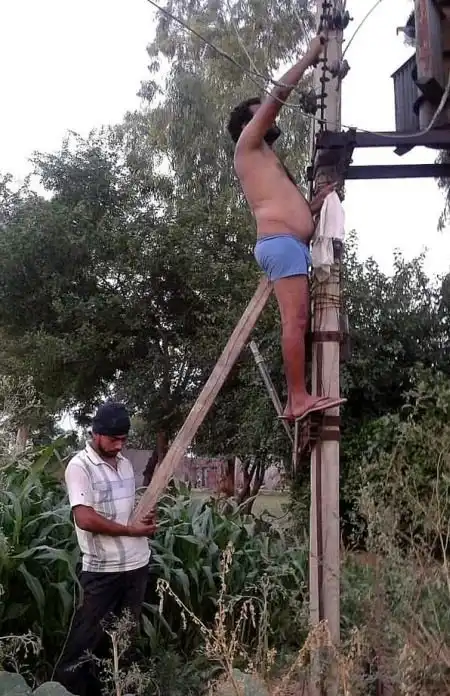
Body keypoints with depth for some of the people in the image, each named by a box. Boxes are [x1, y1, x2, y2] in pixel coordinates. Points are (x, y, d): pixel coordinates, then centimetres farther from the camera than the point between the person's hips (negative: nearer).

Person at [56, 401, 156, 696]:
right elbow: (85, 518, -23)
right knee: (88, 636, 4)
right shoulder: (80, 466, -14)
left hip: (138, 562, 7)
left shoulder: (125, 463, 9)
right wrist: (133, 530, -17)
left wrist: (147, 516, 0)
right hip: (103, 569, -7)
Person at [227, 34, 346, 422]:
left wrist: (323, 197, 22)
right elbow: (279, 94, 2)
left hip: (290, 245, 9)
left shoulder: (266, 161, 35)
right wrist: (310, 57, 12)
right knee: (295, 322, -16)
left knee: (297, 324, 2)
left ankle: (295, 400, 0)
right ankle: (300, 398, -19)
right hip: (281, 243, -9)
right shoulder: (248, 144, 11)